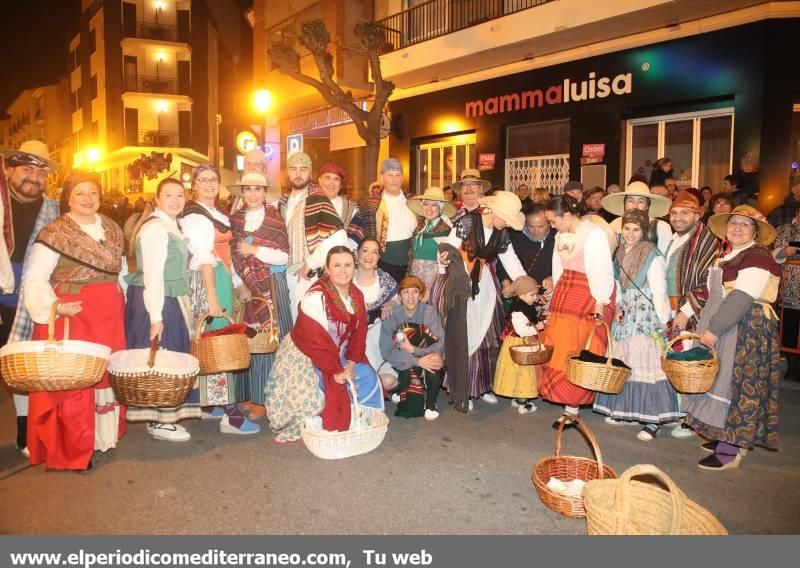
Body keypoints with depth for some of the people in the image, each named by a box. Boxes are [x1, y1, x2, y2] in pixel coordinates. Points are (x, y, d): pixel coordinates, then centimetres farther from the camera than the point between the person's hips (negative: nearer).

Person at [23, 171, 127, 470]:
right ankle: (70, 449, 10)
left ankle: (103, 433, 28)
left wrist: (120, 299, 13)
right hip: (72, 315, -6)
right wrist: (55, 306, -23)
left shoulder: (111, 229, 11)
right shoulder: (55, 233, -8)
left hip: (109, 315, 6)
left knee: (106, 373, 12)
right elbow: (35, 280, -10)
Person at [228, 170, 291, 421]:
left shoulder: (275, 219, 0)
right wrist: (241, 284, -10)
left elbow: (283, 257, -6)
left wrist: (254, 250, -12)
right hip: (244, 286, 3)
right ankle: (248, 394, 17)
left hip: (271, 287, -3)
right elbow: (232, 256, 3)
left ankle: (265, 397, 7)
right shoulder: (235, 219, 9)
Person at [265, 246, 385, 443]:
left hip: (337, 355, 8)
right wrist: (335, 371, -25)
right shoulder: (315, 297, -26)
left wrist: (351, 363, -11)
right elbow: (315, 341, -28)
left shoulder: (356, 295, -1)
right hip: (306, 358, -8)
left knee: (368, 378, 2)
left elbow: (359, 332, 0)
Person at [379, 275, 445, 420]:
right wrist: (418, 361, -28)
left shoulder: (429, 312, -11)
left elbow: (440, 344, -16)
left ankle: (431, 403, -5)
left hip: (426, 359, 1)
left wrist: (412, 349, -25)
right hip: (402, 364, -1)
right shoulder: (392, 315, -12)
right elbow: (386, 351, -18)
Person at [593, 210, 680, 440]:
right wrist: (618, 308, 3)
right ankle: (623, 409, 24)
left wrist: (663, 322, -15)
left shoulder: (653, 256, -11)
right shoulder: (620, 253, 9)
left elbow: (659, 292, -12)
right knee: (622, 365, 11)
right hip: (625, 317, 7)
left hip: (646, 318, -7)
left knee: (646, 365, -7)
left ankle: (652, 421, -1)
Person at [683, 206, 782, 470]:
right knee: (720, 379, 12)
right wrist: (708, 327, 9)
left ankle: (729, 451, 2)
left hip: (746, 330, -9)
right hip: (721, 327, 9)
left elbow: (742, 298, -22)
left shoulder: (757, 257, -13)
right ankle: (725, 437, 23)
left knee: (734, 384, -5)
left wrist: (715, 329, -22)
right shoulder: (728, 255, 15)